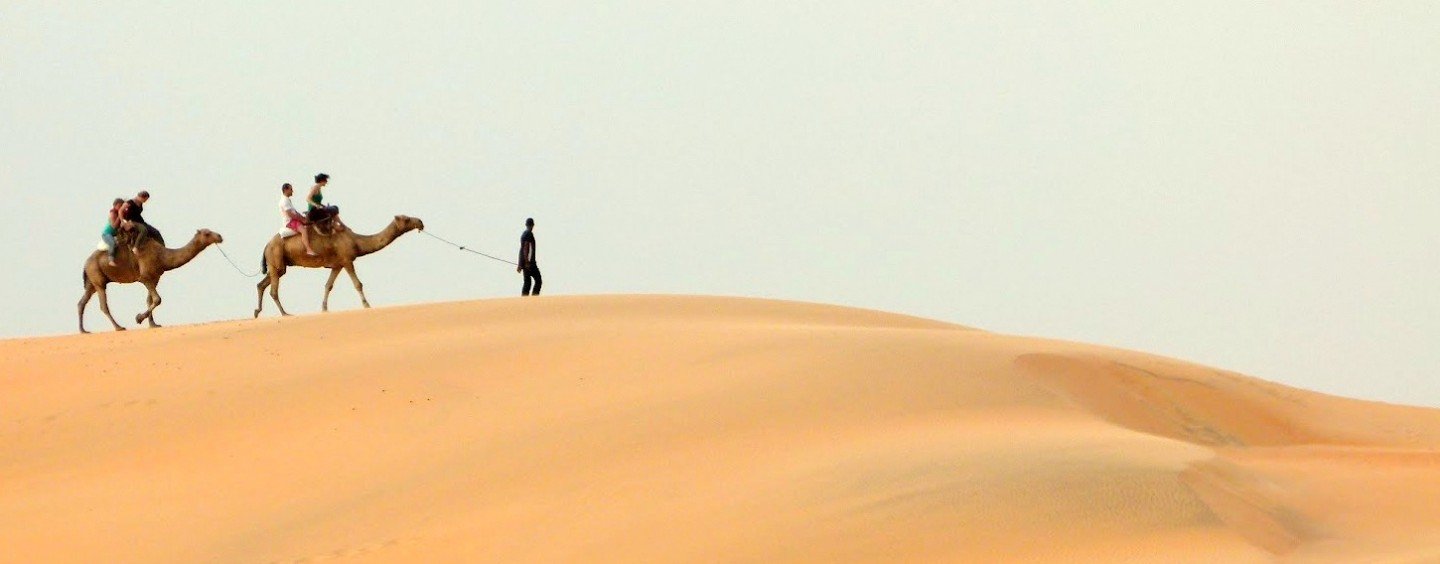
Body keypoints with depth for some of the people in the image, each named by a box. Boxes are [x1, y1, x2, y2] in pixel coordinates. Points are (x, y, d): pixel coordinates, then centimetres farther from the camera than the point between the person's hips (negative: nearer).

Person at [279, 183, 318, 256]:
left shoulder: (288, 200, 19)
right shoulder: (284, 201, -14)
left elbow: (295, 212, 23)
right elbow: (290, 214, -21)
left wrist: (304, 218, 10)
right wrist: (302, 219, -16)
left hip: (294, 220, 11)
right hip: (289, 222, -11)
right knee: (304, 229, -31)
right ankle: (309, 250, -41)